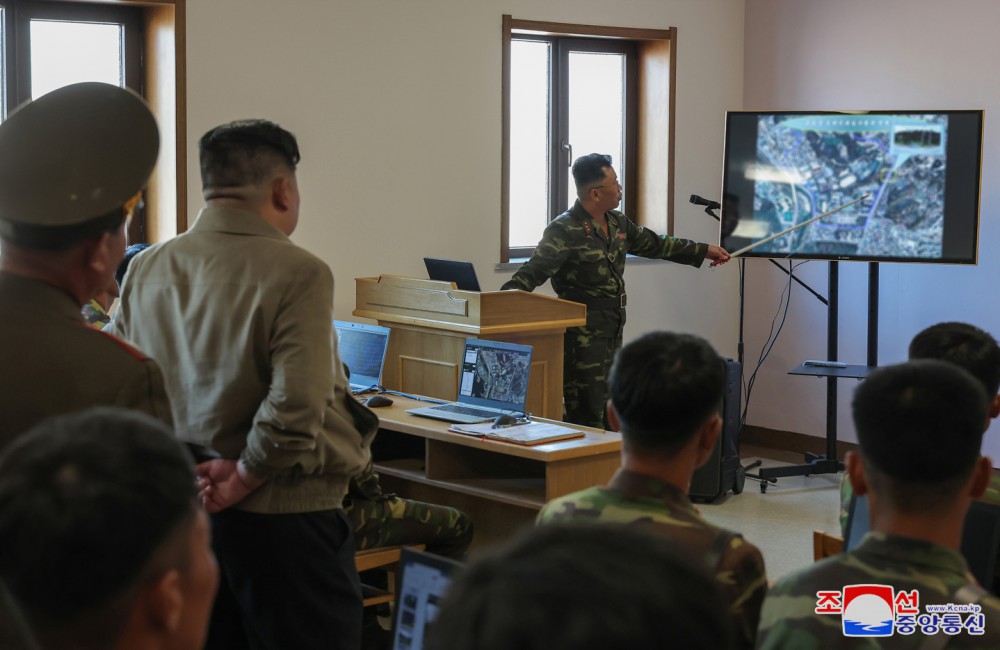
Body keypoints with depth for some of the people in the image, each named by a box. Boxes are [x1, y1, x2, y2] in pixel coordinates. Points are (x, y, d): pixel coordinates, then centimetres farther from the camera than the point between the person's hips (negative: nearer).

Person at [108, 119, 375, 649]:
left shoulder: (145, 269, 3)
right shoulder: (297, 273, -16)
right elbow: (295, 405, -23)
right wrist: (243, 478, -11)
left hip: (178, 507, 6)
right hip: (282, 514, -6)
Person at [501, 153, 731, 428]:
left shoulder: (618, 223, 11)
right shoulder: (564, 230, -16)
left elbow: (654, 244, 25)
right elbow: (532, 273, -22)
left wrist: (703, 251, 31)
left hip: (613, 334, 9)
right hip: (583, 339, -9)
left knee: (608, 416, 14)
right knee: (589, 419, -8)